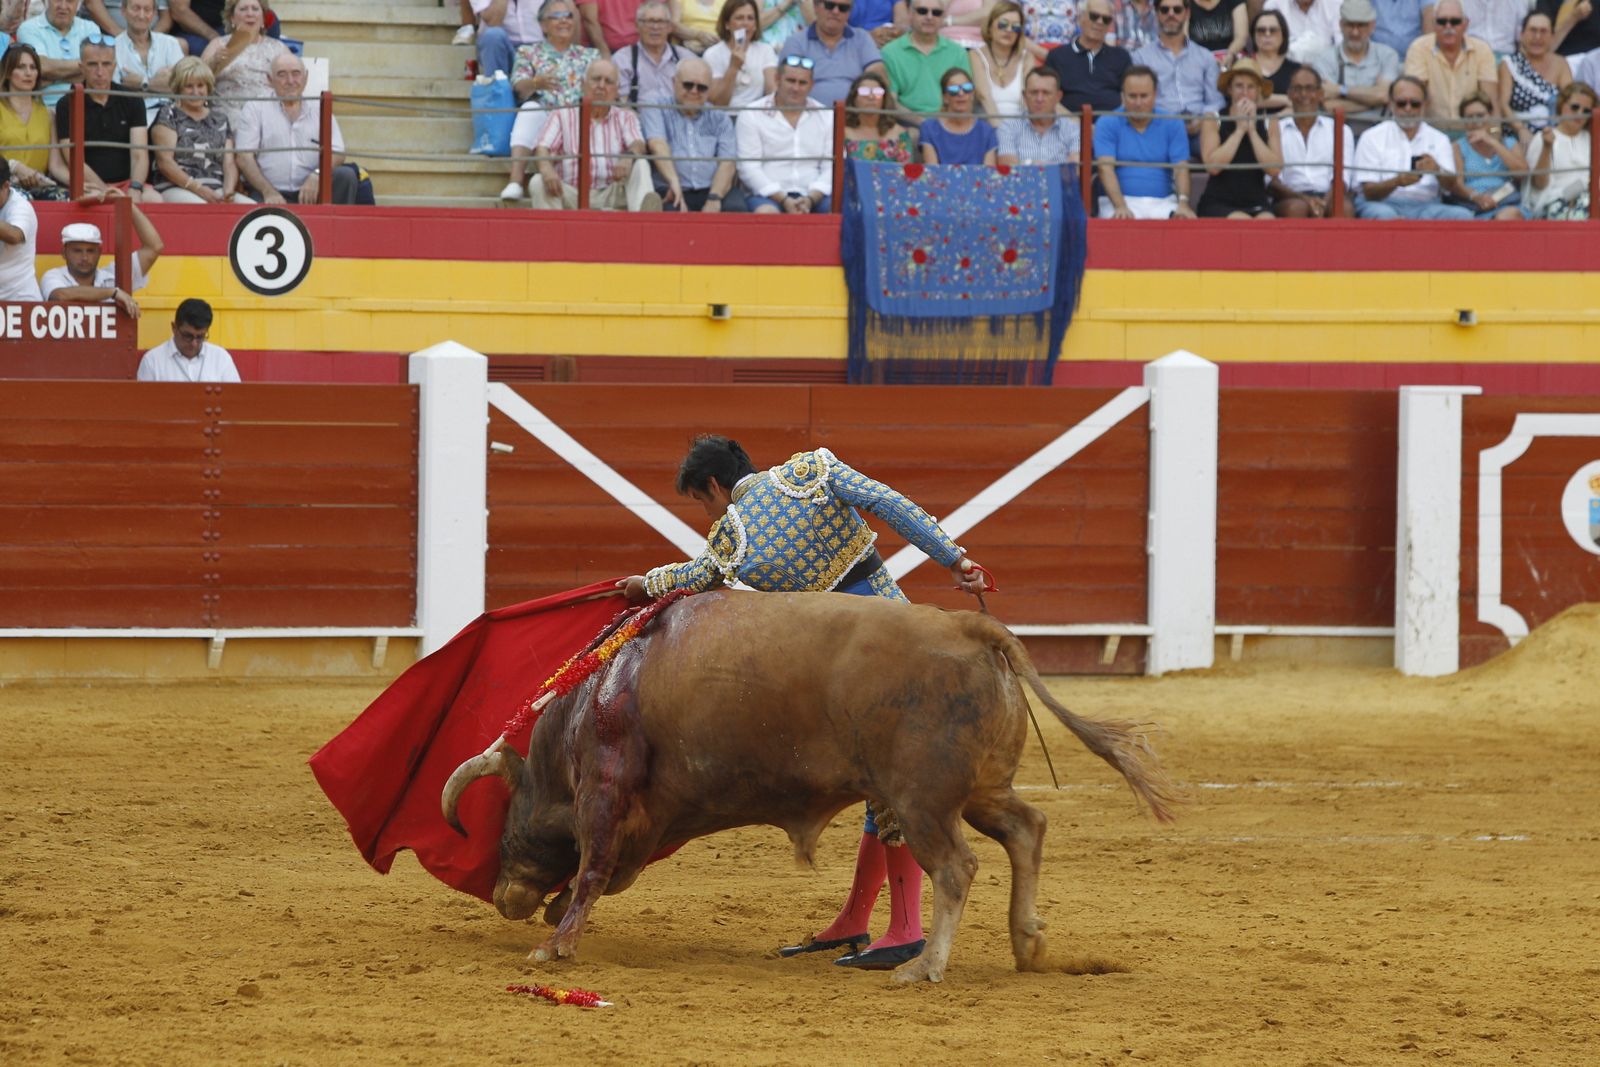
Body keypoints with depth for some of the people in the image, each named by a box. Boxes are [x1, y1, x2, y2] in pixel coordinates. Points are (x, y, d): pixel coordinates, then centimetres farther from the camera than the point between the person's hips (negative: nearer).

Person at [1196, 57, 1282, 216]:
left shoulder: (1269, 124, 9)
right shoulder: (1213, 121, 3)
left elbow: (1274, 169, -4)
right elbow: (1213, 166, -11)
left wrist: (1252, 130, -6)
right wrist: (1239, 130, -7)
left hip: (1256, 205, 2)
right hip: (1218, 203, -2)